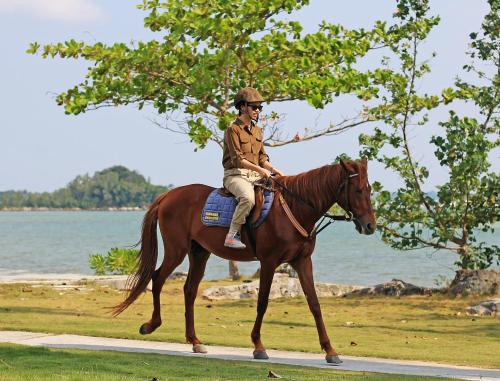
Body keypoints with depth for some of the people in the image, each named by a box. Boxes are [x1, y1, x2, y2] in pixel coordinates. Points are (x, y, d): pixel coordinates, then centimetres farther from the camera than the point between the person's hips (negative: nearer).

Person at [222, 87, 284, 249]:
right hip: (235, 175, -8)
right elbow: (237, 158, -16)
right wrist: (258, 169, -26)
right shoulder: (233, 129, -8)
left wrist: (273, 169, -1)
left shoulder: (257, 131, 17)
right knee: (248, 198, -37)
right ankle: (232, 235, -30)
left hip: (255, 175, 8)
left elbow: (262, 157, 19)